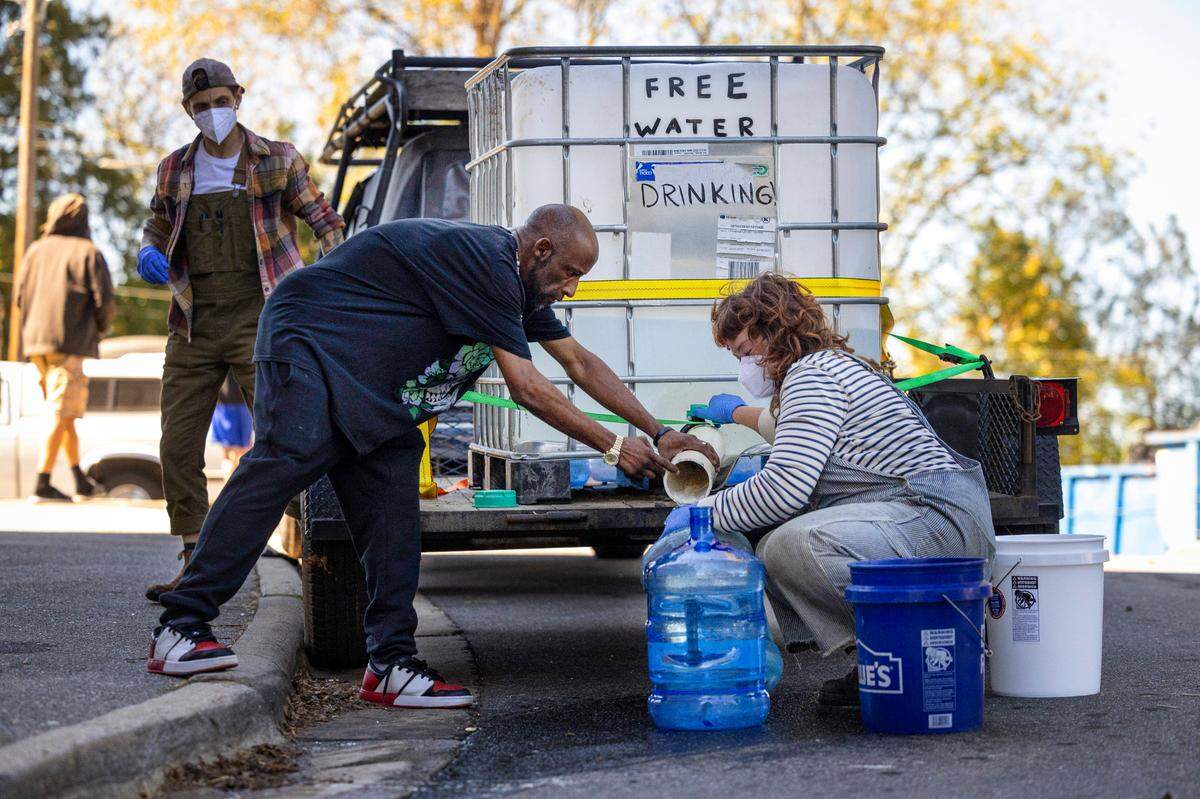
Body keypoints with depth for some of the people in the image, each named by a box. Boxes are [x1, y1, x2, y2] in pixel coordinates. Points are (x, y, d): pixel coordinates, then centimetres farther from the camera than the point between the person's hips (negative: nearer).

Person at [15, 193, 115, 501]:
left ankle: (80, 480, 21)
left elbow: (20, 297, 10)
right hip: (71, 341, -5)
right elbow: (105, 301, -9)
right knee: (61, 414, -6)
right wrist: (101, 328, 10)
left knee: (65, 413, 16)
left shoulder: (36, 250, 12)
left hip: (37, 342, 6)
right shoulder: (87, 253, -2)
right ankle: (43, 485, -12)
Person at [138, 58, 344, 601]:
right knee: (177, 448, 3)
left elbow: (326, 222, 6)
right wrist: (149, 254, 0)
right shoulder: (175, 171, 11)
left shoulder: (276, 162, 2)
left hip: (258, 321, -4)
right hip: (194, 327, 4)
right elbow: (156, 226, 24)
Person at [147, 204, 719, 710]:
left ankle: (390, 664, -5)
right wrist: (612, 447, -13)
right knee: (286, 460, -28)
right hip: (307, 337, -10)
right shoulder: (486, 263, -22)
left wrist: (658, 433, 16)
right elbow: (526, 389, -20)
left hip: (370, 388, 10)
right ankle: (180, 628, -29)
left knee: (393, 510, -3)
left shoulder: (518, 282, 11)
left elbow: (581, 363, 19)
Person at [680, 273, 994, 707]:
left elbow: (783, 489, -19)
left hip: (939, 516, -11)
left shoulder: (812, 374, -8)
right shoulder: (835, 364, 25)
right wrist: (739, 414, 66)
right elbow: (798, 434, 51)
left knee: (791, 545, -30)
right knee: (770, 547, 15)